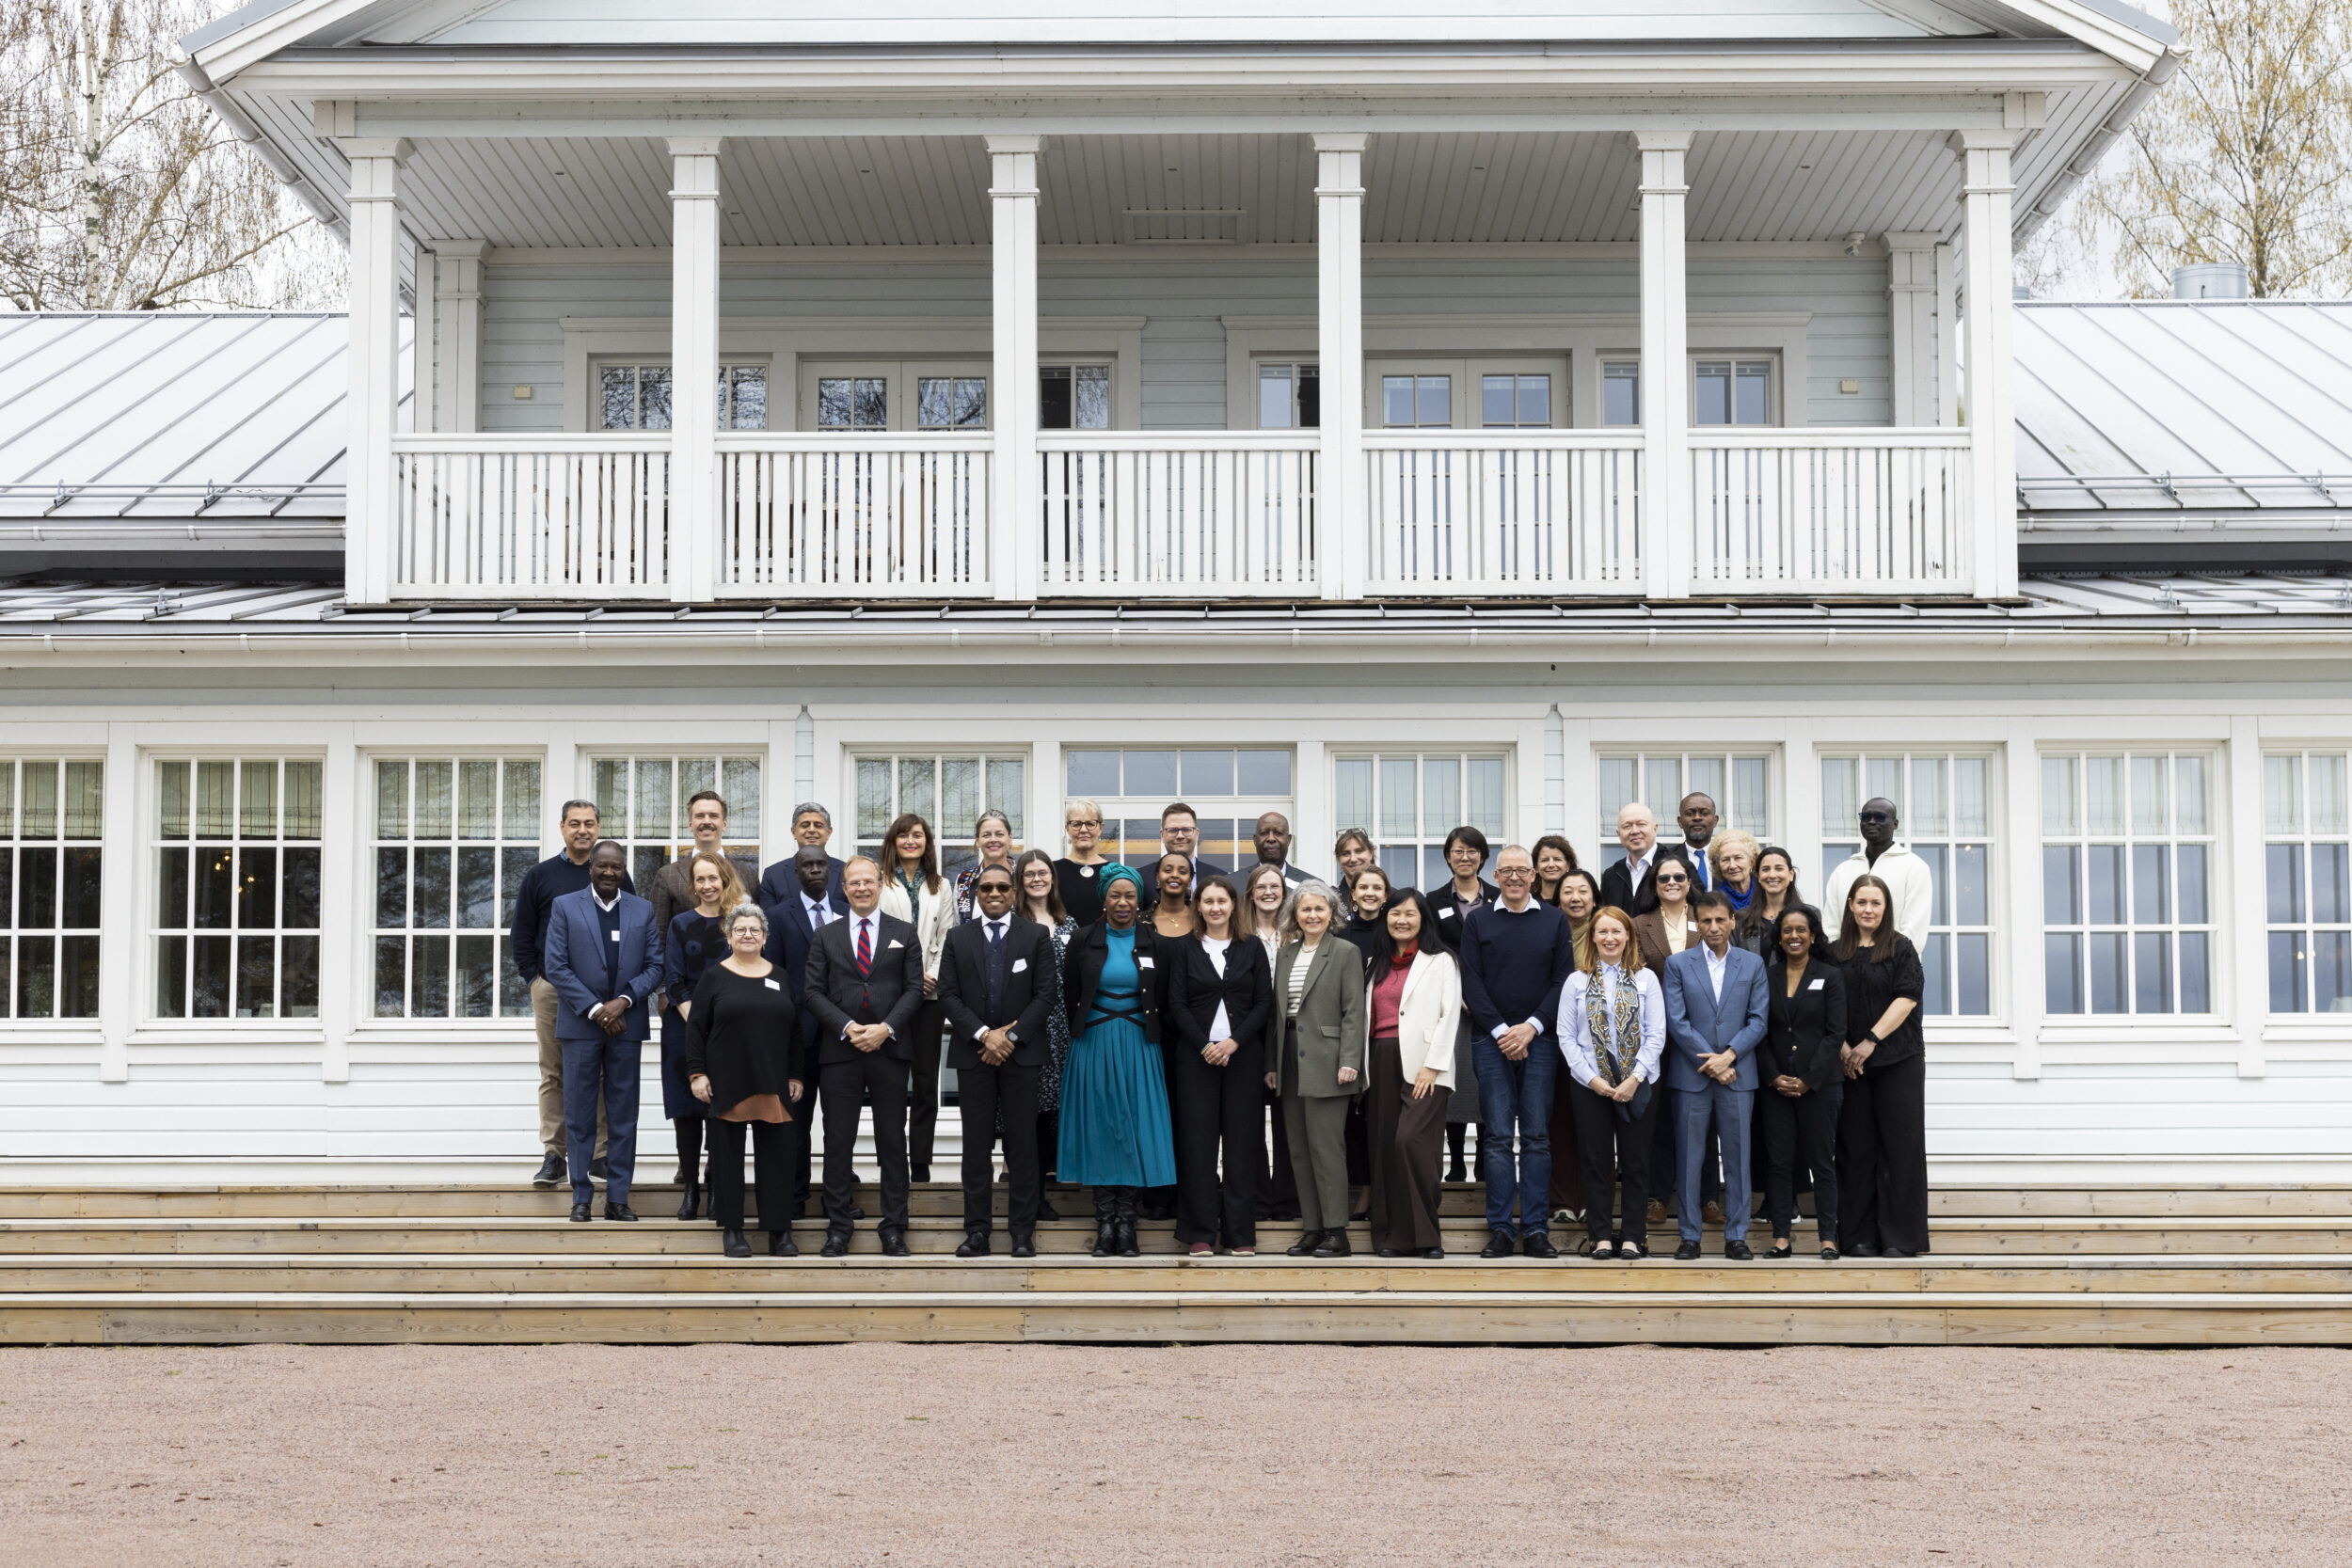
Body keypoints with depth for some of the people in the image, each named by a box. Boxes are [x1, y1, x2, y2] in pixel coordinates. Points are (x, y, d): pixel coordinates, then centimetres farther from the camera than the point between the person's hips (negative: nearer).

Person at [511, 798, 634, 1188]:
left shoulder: (615, 875, 8)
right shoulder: (540, 876, 8)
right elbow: (520, 934, 11)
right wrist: (534, 978, 2)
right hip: (552, 991, 0)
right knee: (553, 1075, 1)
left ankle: (600, 1155, 5)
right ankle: (553, 1155, 5)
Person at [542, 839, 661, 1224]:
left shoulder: (643, 910, 8)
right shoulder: (564, 907, 1)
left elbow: (655, 966, 4)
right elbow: (557, 967, -5)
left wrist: (623, 1001, -11)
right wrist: (596, 1010, -11)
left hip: (627, 1024, 2)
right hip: (581, 1023, -2)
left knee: (623, 1116, 4)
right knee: (579, 1115, 1)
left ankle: (618, 1198, 8)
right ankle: (581, 1197, 7)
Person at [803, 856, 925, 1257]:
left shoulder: (904, 935, 8)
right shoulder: (825, 937, 9)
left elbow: (914, 988, 2)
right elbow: (813, 991, 3)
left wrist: (885, 1028, -12)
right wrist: (847, 1027, -12)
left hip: (889, 1049, 0)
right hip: (839, 1051, 0)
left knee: (892, 1141, 3)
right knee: (838, 1141, 2)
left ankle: (893, 1228, 8)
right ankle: (838, 1227, 8)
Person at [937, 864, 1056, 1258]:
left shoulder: (1036, 935, 5)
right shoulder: (958, 938, 9)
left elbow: (1045, 994, -1)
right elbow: (948, 994, 2)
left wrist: (1011, 1037, -10)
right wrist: (984, 1034, -10)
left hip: (1021, 1051, -1)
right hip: (973, 1052, 1)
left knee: (1022, 1143, 0)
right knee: (976, 1144, 2)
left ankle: (1023, 1231, 4)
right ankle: (977, 1230, 6)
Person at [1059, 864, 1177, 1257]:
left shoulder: (1153, 944, 4)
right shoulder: (1084, 940, 3)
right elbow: (1071, 996, 6)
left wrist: (1147, 1033, 2)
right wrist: (1082, 1034, 5)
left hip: (1137, 1046, 0)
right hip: (1094, 1044, 0)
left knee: (1135, 1128, -2)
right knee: (1099, 1129, 0)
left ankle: (1126, 1223, 2)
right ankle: (1105, 1222, 5)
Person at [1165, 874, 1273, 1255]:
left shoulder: (1252, 950, 9)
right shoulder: (1183, 948, 7)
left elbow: (1264, 1003, 3)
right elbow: (1177, 1004, 1)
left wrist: (1234, 1042, -10)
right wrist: (1204, 1045, -11)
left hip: (1243, 1055, 1)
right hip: (1195, 1055, -1)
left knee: (1241, 1142, -1)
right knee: (1197, 1142, -3)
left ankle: (1240, 1233, 3)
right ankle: (1200, 1233, 1)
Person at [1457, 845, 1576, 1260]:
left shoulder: (1554, 920, 9)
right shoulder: (1478, 922, 8)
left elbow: (1563, 980, 3)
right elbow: (1471, 983, 3)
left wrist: (1531, 1027, -9)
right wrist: (1500, 1030, -8)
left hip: (1539, 1039, 0)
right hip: (1491, 1039, 0)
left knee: (1537, 1135, 0)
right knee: (1497, 1136, -2)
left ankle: (1536, 1229, 3)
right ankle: (1501, 1230, 0)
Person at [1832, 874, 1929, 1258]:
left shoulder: (1901, 948, 2)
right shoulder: (1835, 953, 9)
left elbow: (1907, 997, -7)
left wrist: (1871, 1041, -13)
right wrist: (1843, 1047, -9)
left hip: (1898, 1060, -2)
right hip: (1849, 1063, 2)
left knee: (1900, 1146, -3)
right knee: (1856, 1148, 3)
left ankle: (1900, 1237, 1)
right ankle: (1859, 1236, 8)